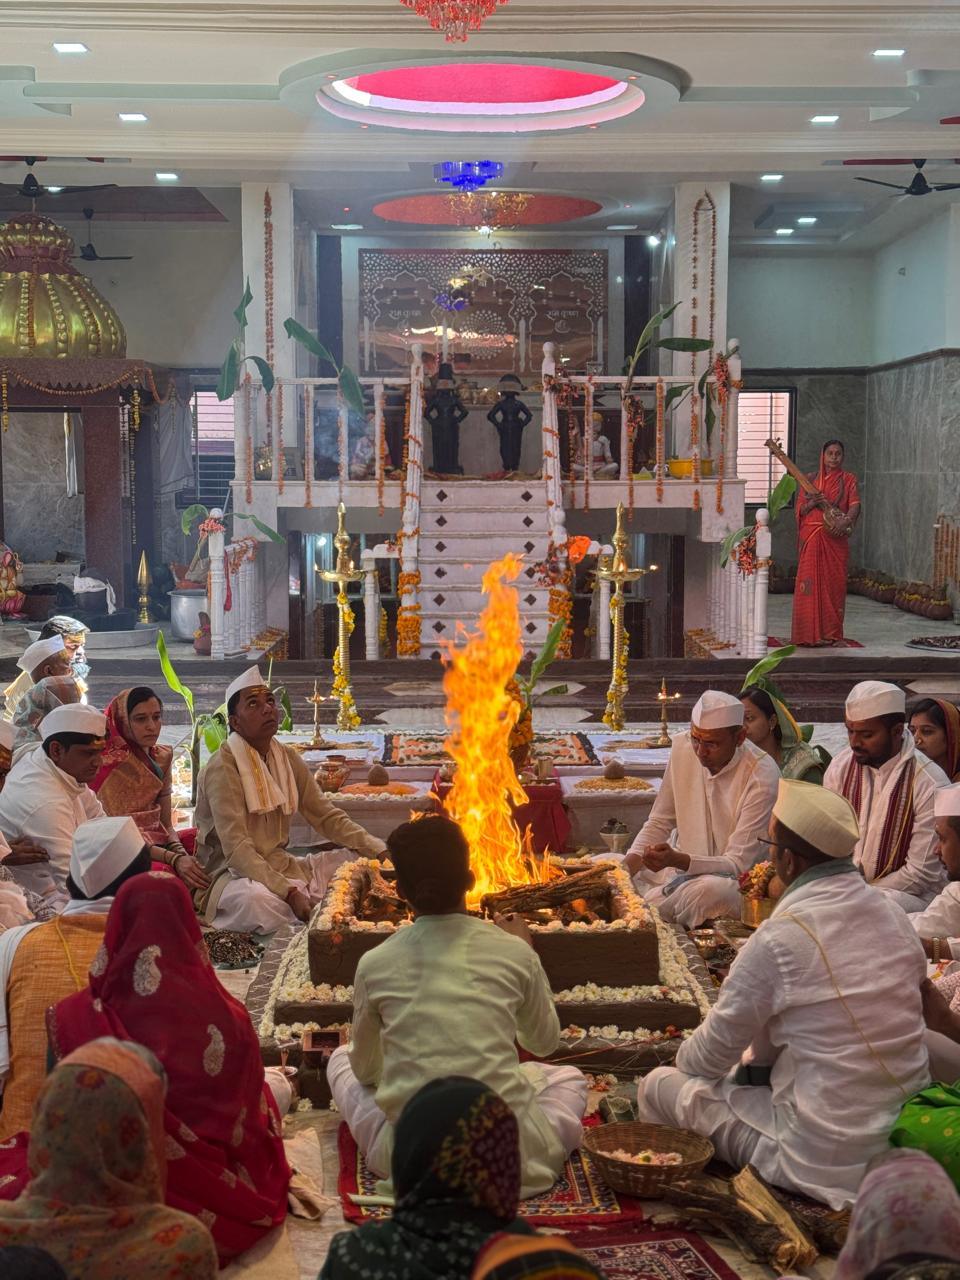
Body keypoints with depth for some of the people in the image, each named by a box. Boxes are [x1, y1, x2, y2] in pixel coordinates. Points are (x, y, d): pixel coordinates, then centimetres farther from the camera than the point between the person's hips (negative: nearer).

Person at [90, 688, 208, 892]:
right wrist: (173, 859, -24)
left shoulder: (161, 758, 13)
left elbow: (166, 823, 12)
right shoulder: (109, 762, -8)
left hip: (160, 846, 7)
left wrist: (180, 852, -11)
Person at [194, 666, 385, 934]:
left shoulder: (287, 758, 7)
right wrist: (290, 893, -34)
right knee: (258, 900, -39)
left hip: (280, 866, 7)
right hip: (231, 873, -7)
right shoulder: (223, 767, -16)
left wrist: (381, 852, -6)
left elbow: (327, 817, 9)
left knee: (359, 861, -3)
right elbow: (236, 849, -24)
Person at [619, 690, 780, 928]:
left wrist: (678, 861, -37)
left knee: (711, 890, -39)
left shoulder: (762, 776, -20)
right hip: (680, 867, 5)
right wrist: (628, 864, -13)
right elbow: (659, 823, 6)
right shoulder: (682, 747, -4)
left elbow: (738, 864, -21)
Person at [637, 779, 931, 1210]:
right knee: (742, 1072, 28)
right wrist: (754, 1057, 22)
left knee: (660, 1088, 8)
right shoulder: (891, 913, 2)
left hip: (828, 1159, -8)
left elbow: (712, 1054, -6)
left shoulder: (781, 936, -19)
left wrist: (683, 1058, 16)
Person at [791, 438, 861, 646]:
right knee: (809, 584, -4)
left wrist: (847, 520, -27)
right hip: (811, 537, 1)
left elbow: (854, 504, -7)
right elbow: (799, 509, 8)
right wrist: (812, 503, -14)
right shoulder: (811, 479, 11)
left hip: (835, 538, -1)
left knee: (834, 584, 0)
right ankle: (808, 633, -1)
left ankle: (831, 633, 7)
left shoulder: (848, 479, 7)